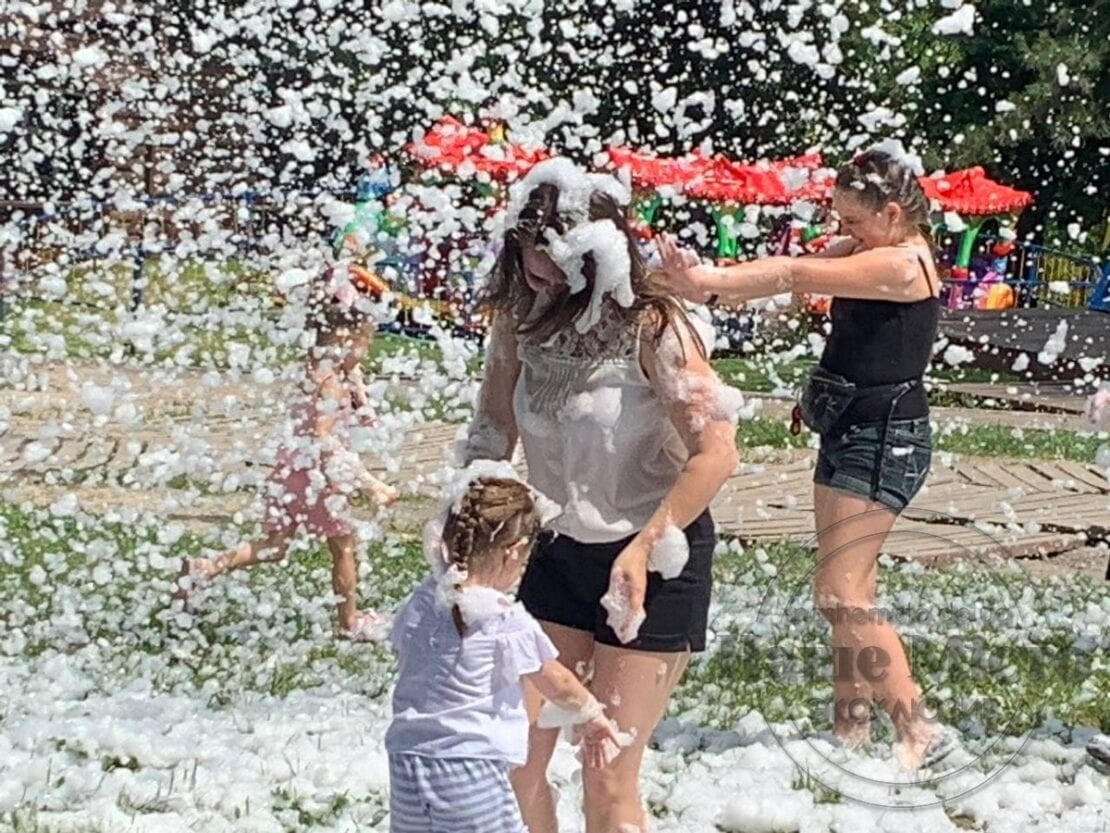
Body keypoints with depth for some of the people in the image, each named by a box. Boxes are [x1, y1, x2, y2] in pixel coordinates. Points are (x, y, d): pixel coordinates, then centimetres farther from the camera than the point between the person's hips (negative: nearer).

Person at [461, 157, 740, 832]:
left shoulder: (652, 327, -21)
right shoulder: (522, 316, -3)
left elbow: (716, 452, -25)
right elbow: (494, 428, 9)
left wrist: (646, 549, -27)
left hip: (655, 558, -6)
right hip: (561, 550, 6)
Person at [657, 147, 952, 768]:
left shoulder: (902, 265, -20)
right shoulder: (869, 252, 12)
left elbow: (797, 276, -27)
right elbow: (797, 267, 4)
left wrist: (709, 280, -30)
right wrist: (709, 280, -6)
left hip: (884, 439, -10)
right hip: (850, 432, 10)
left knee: (841, 595, -11)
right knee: (849, 595, 12)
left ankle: (920, 731, -6)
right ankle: (851, 728, 20)